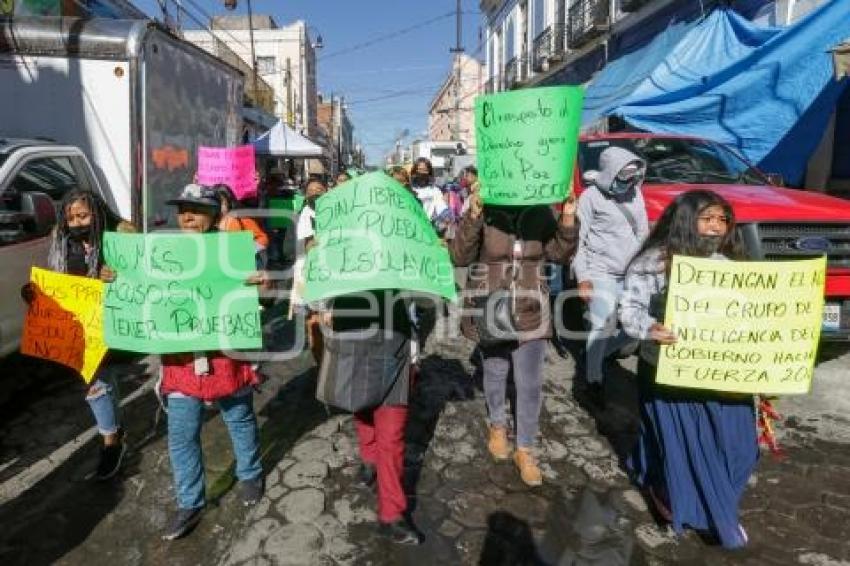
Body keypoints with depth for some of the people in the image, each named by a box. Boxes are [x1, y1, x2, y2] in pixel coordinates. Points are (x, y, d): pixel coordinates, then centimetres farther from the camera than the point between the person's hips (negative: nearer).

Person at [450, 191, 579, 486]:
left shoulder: (540, 213, -4)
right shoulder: (484, 213, -12)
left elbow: (560, 254, -2)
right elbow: (459, 257, -21)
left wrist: (568, 219, -16)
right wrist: (472, 216, -33)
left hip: (530, 312, 2)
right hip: (489, 311, -1)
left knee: (531, 384, 4)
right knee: (495, 374, 17)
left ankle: (524, 451, 22)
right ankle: (497, 427, 44)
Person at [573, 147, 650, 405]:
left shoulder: (635, 193, 10)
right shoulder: (592, 196, -7)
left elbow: (643, 234, 18)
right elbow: (578, 239, -8)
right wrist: (582, 277, -12)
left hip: (632, 274, 6)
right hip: (601, 273, -6)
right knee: (604, 326, -11)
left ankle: (599, 352, 29)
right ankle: (593, 379, 7)